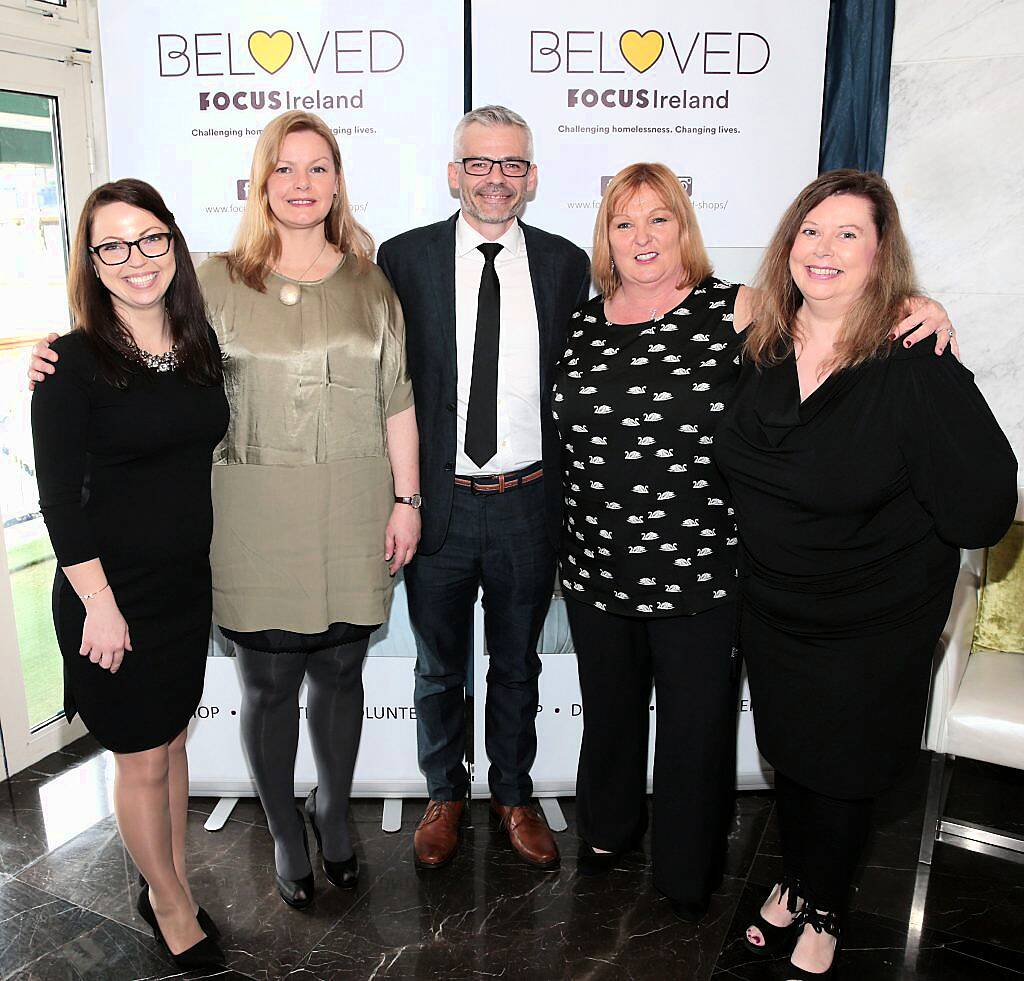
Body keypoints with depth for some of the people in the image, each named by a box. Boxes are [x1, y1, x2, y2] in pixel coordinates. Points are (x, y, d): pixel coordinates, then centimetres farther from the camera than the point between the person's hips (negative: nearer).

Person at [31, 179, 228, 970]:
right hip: (114, 593, -5)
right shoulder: (73, 363, -13)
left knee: (173, 737, 19)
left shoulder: (201, 345, 2)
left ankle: (169, 887, 39)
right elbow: (59, 497, -13)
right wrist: (99, 602, -15)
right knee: (141, 757, 10)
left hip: (189, 583, 5)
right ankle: (172, 906, 33)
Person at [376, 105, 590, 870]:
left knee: (517, 664, 19)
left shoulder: (566, 263, 1)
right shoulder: (405, 258, -3)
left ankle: (514, 794, 41)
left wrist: (573, 499, 2)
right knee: (440, 668, 17)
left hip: (529, 501, 1)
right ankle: (445, 794, 41)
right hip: (438, 499, -1)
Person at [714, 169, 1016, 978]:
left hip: (872, 626, -4)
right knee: (786, 754, 23)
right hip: (771, 608, 5)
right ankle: (795, 881, 52)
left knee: (841, 773, 16)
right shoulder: (757, 345, -7)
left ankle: (824, 912, 45)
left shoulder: (915, 365, -23)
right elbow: (733, 464, 10)